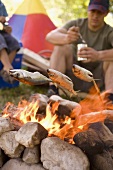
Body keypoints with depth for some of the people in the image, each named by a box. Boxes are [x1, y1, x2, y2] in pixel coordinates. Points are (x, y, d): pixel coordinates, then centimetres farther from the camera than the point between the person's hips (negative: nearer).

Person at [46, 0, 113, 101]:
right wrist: (65, 38, -42)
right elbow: (50, 36, -19)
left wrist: (99, 55, -51)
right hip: (74, 78, 2)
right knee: (61, 46, -20)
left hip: (96, 84, -1)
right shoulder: (76, 24, -3)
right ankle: (52, 89, -31)